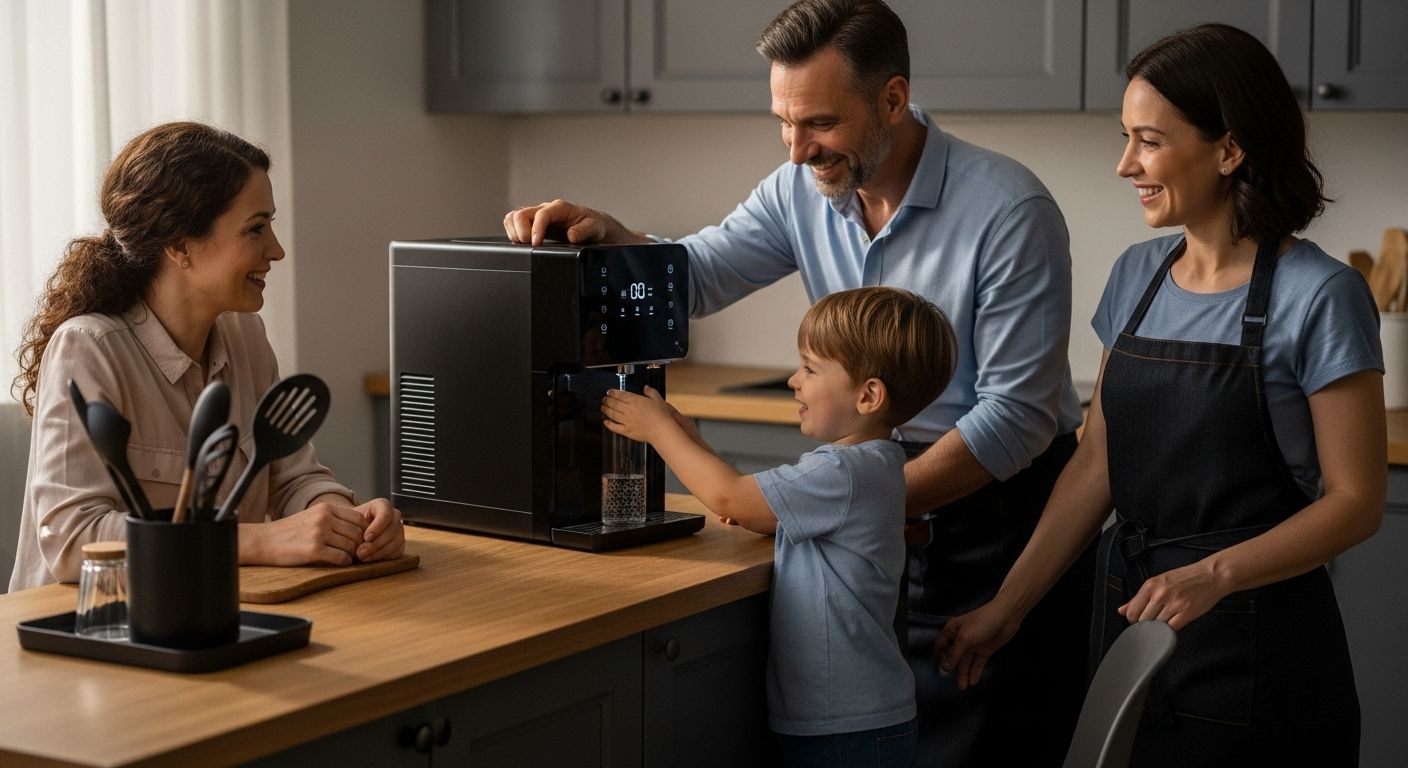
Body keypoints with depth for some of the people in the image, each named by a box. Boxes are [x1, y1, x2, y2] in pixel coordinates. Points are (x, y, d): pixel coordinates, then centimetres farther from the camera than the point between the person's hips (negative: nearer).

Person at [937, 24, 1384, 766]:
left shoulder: (1318, 296, -12)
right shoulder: (1136, 275, 6)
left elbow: (1356, 498, -12)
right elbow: (1097, 464, 9)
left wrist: (1214, 574, -25)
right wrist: (1007, 605, 4)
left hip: (1255, 647, -5)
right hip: (1131, 621, 5)